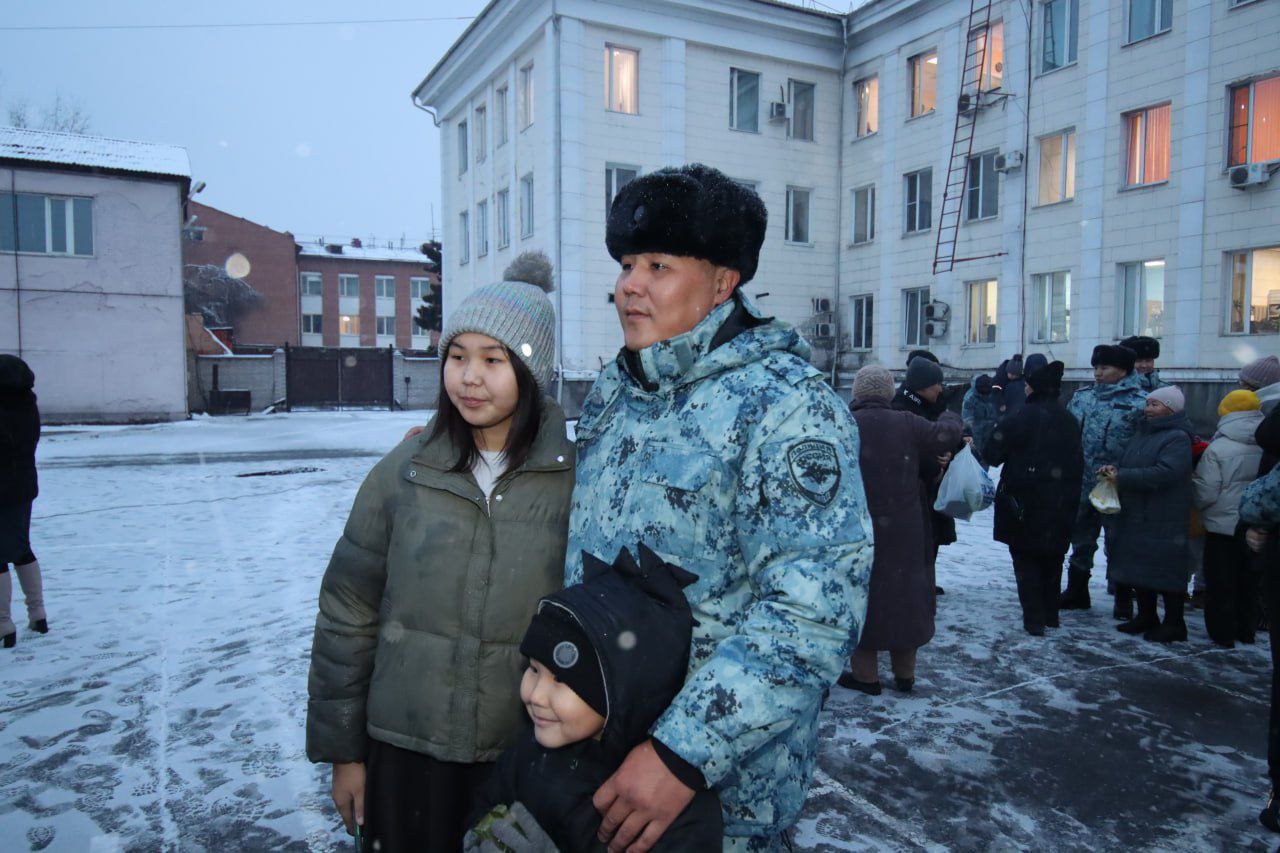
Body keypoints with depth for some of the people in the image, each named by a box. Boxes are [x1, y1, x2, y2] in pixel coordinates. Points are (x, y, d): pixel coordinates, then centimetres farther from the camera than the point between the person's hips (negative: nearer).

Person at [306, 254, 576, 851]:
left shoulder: (577, 479, -9)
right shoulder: (403, 474, -4)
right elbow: (347, 615, 2)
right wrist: (342, 751, 5)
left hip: (528, 763, -1)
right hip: (405, 756, 1)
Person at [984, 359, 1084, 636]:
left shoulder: (1019, 418, -16)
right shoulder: (1068, 420, 4)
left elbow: (994, 454, -13)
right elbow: (1078, 463, 10)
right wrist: (1070, 495, 19)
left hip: (1023, 502, -5)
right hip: (1060, 506, 5)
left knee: (1026, 559, 5)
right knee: (1052, 559, 18)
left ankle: (1034, 618, 2)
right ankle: (1051, 615, 28)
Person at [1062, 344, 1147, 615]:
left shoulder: (1140, 403, -11)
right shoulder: (1081, 397, 7)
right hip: (1081, 486, 6)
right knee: (1080, 541, 17)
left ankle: (1123, 600, 23)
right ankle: (1076, 593, 32)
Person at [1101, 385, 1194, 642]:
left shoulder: (1177, 438, -14)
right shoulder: (1144, 433, 15)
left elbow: (1165, 473, -26)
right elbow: (1128, 462, 21)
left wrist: (1121, 476, -24)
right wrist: (1114, 469, -3)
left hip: (1163, 521, -9)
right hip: (1135, 516, 9)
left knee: (1165, 572, 0)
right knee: (1138, 567, 15)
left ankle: (1174, 623, 13)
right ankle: (1146, 617, 29)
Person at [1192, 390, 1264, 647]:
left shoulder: (1217, 449, -18)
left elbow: (1205, 493, -16)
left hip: (1223, 526, -5)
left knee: (1220, 582, 7)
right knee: (1249, 582, 18)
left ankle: (1222, 633, 13)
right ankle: (1246, 630, 28)